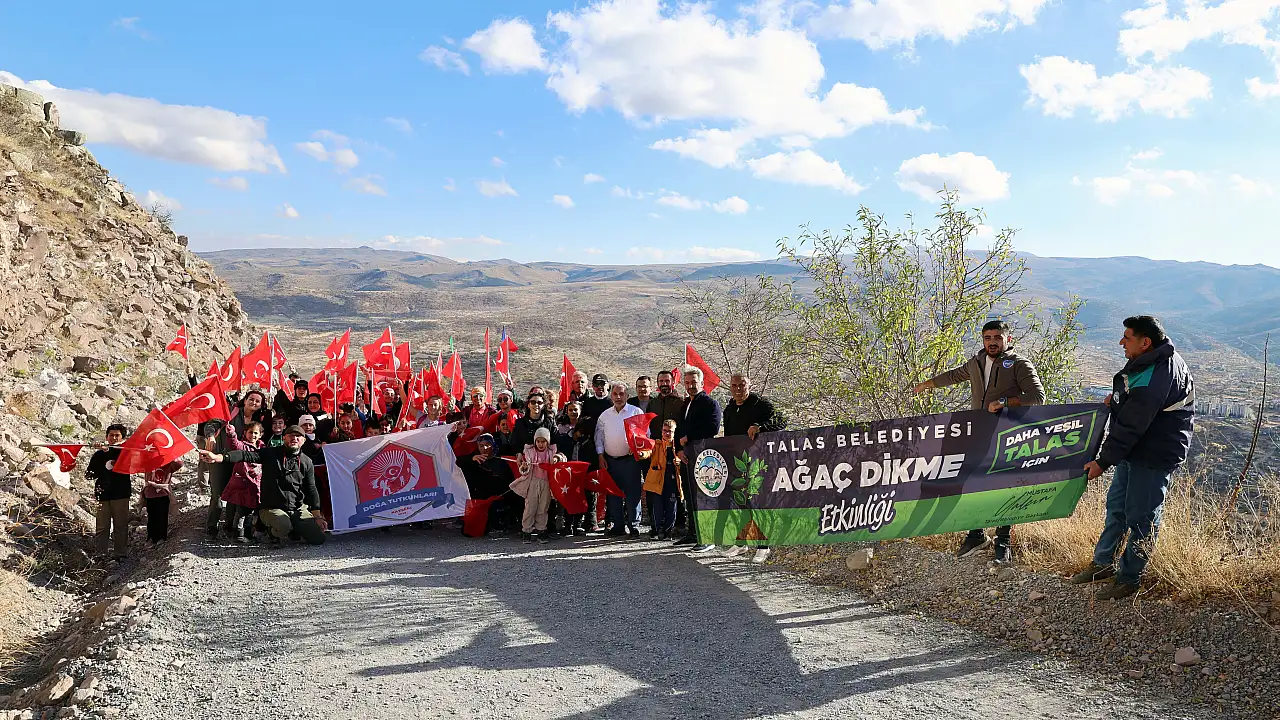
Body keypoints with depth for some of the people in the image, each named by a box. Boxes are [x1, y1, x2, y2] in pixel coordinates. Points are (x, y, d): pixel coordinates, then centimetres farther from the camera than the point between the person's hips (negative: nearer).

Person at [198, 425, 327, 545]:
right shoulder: (271, 454, -2)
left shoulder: (307, 462, 6)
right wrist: (217, 457, -32)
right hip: (271, 508, -3)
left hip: (299, 509, 3)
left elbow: (311, 489, 6)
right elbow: (246, 455, -16)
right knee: (284, 526, -36)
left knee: (318, 538, -11)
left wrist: (317, 516, -2)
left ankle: (295, 529, 20)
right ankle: (275, 533, 2)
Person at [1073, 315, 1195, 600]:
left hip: (1154, 457, -11)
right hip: (1134, 449, 11)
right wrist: (1117, 398, 5)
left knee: (1140, 516, 1)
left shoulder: (1154, 379, -29)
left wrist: (1103, 462, -18)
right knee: (1116, 505, 19)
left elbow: (1130, 427, -25)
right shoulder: (1152, 361, 2)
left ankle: (1128, 579, 15)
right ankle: (1103, 563, 33)